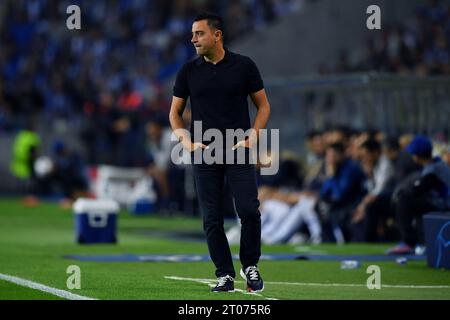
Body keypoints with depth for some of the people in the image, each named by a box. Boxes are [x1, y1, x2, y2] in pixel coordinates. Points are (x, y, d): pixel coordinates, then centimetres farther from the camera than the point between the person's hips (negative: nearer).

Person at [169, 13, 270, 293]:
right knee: (212, 219, 0)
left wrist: (253, 137, -6)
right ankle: (225, 275, 9)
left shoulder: (244, 66, 2)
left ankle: (250, 266, 9)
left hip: (238, 151, -2)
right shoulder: (189, 71, 6)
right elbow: (175, 112, 14)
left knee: (249, 211, -11)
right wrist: (186, 141, -3)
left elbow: (263, 105, 8)